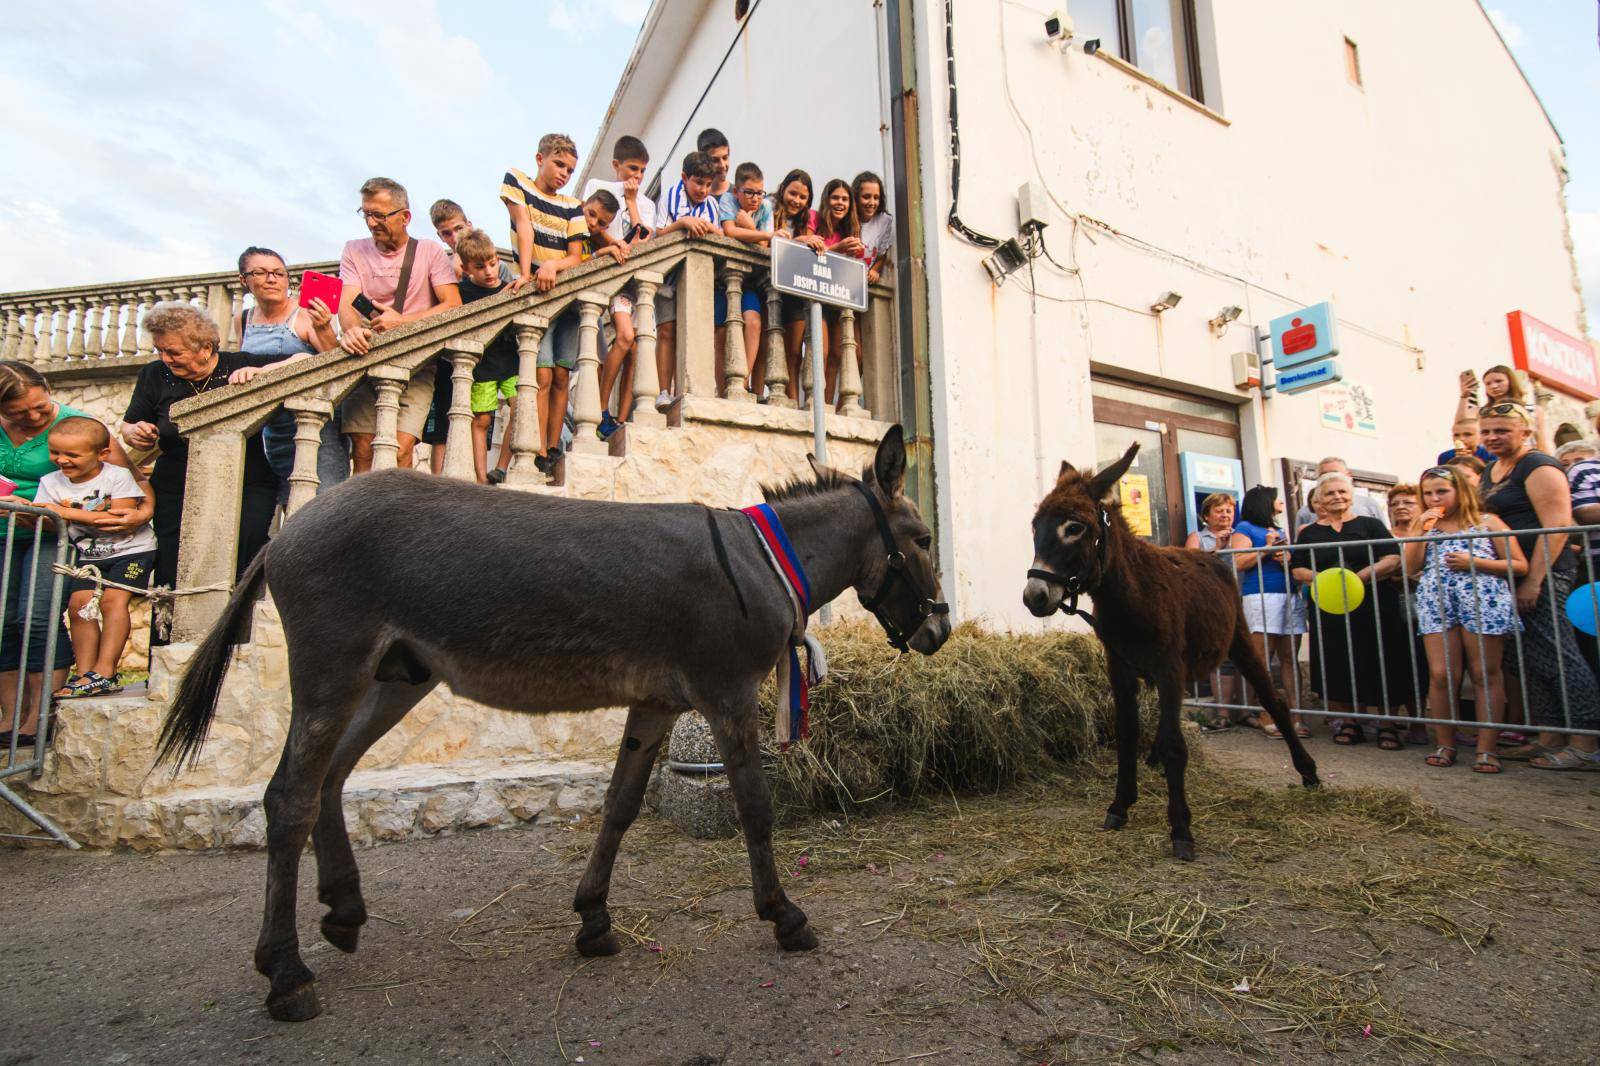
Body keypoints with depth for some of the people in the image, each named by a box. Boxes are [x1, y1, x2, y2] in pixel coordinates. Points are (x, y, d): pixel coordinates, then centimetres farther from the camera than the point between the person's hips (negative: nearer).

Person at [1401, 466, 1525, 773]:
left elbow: (1520, 565, 4)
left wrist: (1474, 562, -9)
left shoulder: (1487, 523, 9)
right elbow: (1411, 568, 4)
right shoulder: (1422, 526, 16)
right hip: (1436, 604, 2)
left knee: (1486, 675, 1)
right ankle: (1445, 744, 8)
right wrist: (1420, 529, -1)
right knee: (1441, 675, -3)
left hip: (1484, 601, -2)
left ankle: (1486, 748, 7)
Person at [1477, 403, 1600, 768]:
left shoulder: (1538, 466, -9)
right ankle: (1550, 737, 18)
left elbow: (1557, 525, -17)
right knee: (1526, 659, 10)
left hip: (1540, 572, -9)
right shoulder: (1492, 471, 18)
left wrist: (1533, 580, -22)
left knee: (1555, 654, -7)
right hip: (1509, 575, 9)